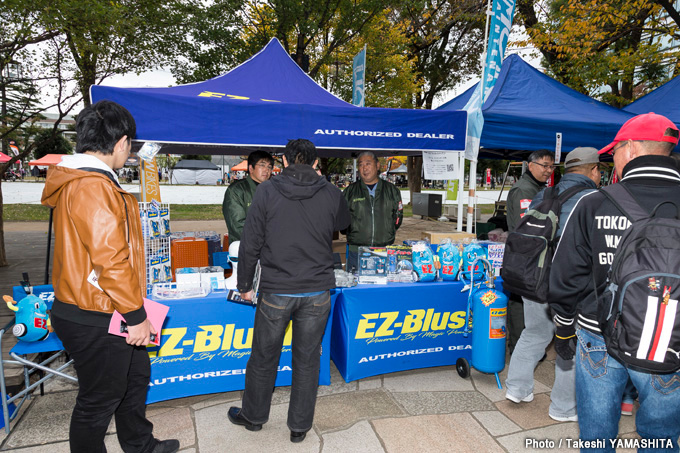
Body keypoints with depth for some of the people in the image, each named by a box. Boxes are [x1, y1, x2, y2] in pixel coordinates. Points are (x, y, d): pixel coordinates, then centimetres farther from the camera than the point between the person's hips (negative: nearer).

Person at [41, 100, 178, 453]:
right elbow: (111, 259, -27)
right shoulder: (92, 186, -24)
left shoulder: (77, 181, 12)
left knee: (135, 375, 25)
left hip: (95, 312, 11)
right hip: (95, 322, -11)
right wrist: (136, 316, -19)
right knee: (100, 399, 8)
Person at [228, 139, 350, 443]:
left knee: (264, 357, 17)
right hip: (317, 292, 2)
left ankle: (253, 416, 38)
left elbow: (250, 244, -6)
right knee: (307, 360, 15)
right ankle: (299, 426, 29)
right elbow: (343, 224, 19)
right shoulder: (331, 194, -3)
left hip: (276, 291, -1)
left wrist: (244, 285, 6)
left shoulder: (267, 192, -7)